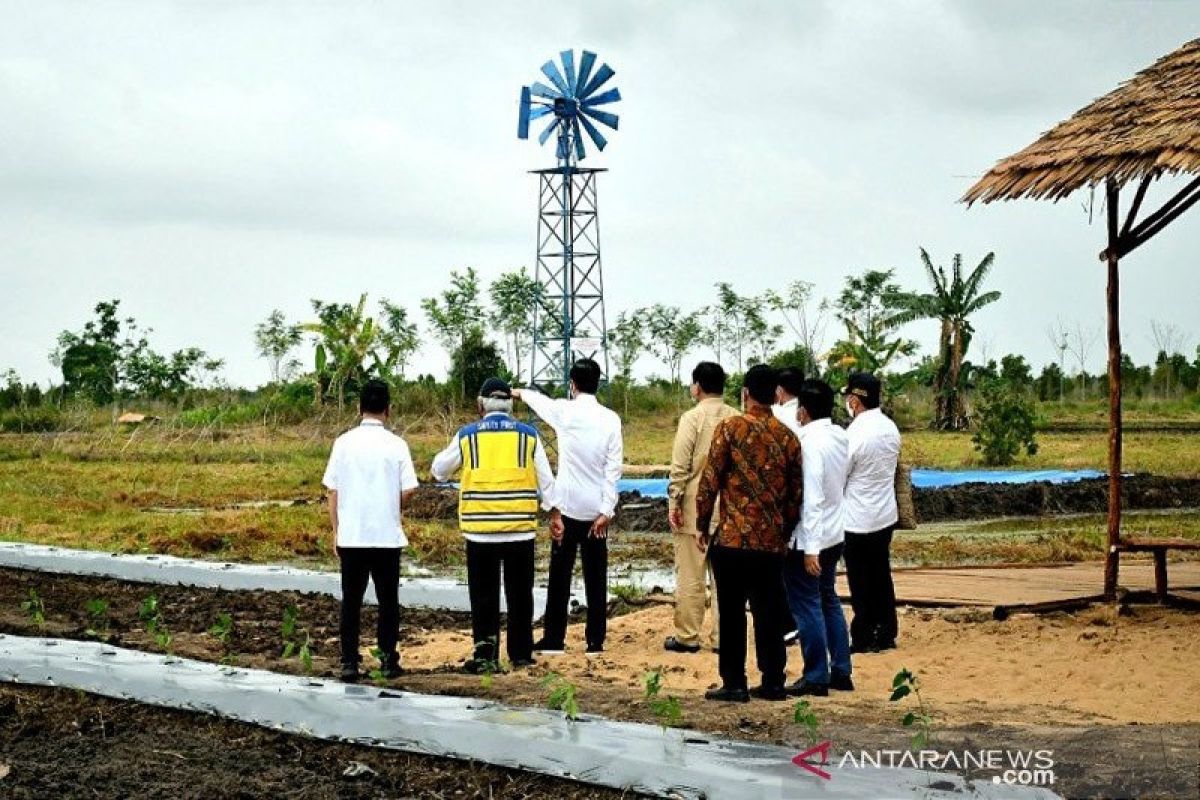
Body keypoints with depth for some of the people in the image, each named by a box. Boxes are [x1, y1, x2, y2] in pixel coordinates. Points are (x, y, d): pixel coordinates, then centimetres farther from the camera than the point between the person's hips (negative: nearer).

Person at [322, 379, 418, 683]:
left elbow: (332, 490, 1)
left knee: (351, 600, 7)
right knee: (388, 599, 10)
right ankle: (388, 660, 12)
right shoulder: (396, 445, -5)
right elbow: (408, 490, -6)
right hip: (387, 535, -1)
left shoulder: (344, 443, -1)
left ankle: (349, 662, 5)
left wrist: (336, 531, 10)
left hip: (351, 535, 1)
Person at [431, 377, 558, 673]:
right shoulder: (529, 435, 2)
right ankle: (521, 654, 16)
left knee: (484, 595, 5)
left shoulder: (467, 436, 0)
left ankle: (485, 655, -1)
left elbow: (439, 470, 12)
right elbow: (546, 479, 4)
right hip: (521, 529, 1)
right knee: (520, 594, 11)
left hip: (480, 529, -1)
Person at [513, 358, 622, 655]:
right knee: (596, 578, 7)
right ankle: (596, 640, 8)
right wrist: (606, 510, -5)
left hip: (567, 506, -1)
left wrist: (522, 392, 40)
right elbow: (614, 468, -7)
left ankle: (553, 639, 8)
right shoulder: (610, 419, -3)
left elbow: (541, 402, 18)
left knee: (560, 576, 6)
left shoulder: (564, 411, -5)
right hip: (597, 508, 1)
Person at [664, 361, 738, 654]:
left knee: (690, 577, 3)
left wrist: (674, 503, -6)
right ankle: (722, 637, 9)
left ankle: (687, 637, 6)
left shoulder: (692, 418, -8)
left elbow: (680, 466, -12)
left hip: (694, 508, -4)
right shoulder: (737, 419, 3)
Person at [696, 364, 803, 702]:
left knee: (732, 612, 2)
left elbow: (710, 481, -7)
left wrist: (702, 525, 3)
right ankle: (773, 681, 14)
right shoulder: (788, 437, 6)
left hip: (733, 538, -4)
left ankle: (734, 683, 4)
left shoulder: (730, 428, -6)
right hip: (772, 541, 4)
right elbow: (795, 493, 9)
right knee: (769, 612, 11)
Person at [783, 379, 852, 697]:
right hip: (834, 533, 9)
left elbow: (811, 498, -24)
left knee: (807, 606, 1)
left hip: (809, 538, -9)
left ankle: (816, 677, 5)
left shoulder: (810, 441, -21)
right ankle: (841, 672, 22)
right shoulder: (840, 436, 4)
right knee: (829, 601, 18)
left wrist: (809, 548, -23)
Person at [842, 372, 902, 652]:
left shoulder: (855, 434, -21)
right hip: (885, 515, 7)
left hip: (858, 521, -7)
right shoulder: (891, 428, 2)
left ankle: (864, 640, 9)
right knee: (882, 576, 14)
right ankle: (886, 635, 20)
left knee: (861, 582, 3)